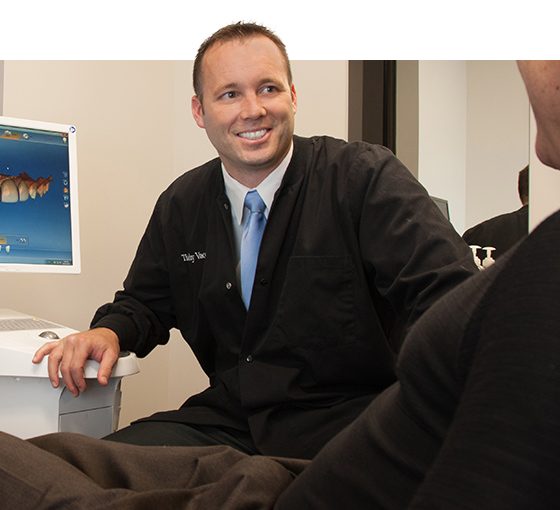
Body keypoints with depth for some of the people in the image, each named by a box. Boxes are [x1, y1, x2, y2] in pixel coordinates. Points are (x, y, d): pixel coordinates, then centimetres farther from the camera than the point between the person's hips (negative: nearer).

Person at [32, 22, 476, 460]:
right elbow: (147, 301, 20)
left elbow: (454, 297, -16)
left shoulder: (366, 178, -8)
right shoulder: (181, 205, 7)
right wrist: (108, 333, -4)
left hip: (348, 425, -4)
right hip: (230, 422, 5)